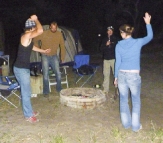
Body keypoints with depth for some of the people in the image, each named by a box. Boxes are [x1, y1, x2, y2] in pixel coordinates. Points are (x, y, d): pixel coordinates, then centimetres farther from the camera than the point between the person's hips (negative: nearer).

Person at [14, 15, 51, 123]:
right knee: (26, 93, 1)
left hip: (23, 68, 10)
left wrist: (43, 51, 44)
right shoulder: (26, 36, -20)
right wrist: (35, 20, -16)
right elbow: (40, 31, -34)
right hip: (21, 69, -10)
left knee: (26, 91, 20)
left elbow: (31, 46, 31)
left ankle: (29, 111, 34)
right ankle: (28, 115, 13)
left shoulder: (28, 37, 10)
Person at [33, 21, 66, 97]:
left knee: (58, 73, -1)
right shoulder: (44, 33, -15)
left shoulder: (59, 34, -5)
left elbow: (62, 46, 4)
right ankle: (46, 92, 7)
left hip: (54, 56, 3)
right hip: (45, 56, -2)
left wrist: (62, 57, 5)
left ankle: (59, 89, 19)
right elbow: (35, 40, -2)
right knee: (46, 74, -6)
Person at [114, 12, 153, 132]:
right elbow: (150, 36, 15)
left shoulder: (119, 45, -1)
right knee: (136, 101, 11)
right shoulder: (138, 42, -4)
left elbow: (118, 62, 2)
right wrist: (148, 23, 24)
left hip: (122, 75, 2)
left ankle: (126, 123, 24)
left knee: (123, 100, 14)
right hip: (134, 75, -2)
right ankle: (135, 126, 15)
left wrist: (116, 76, 11)